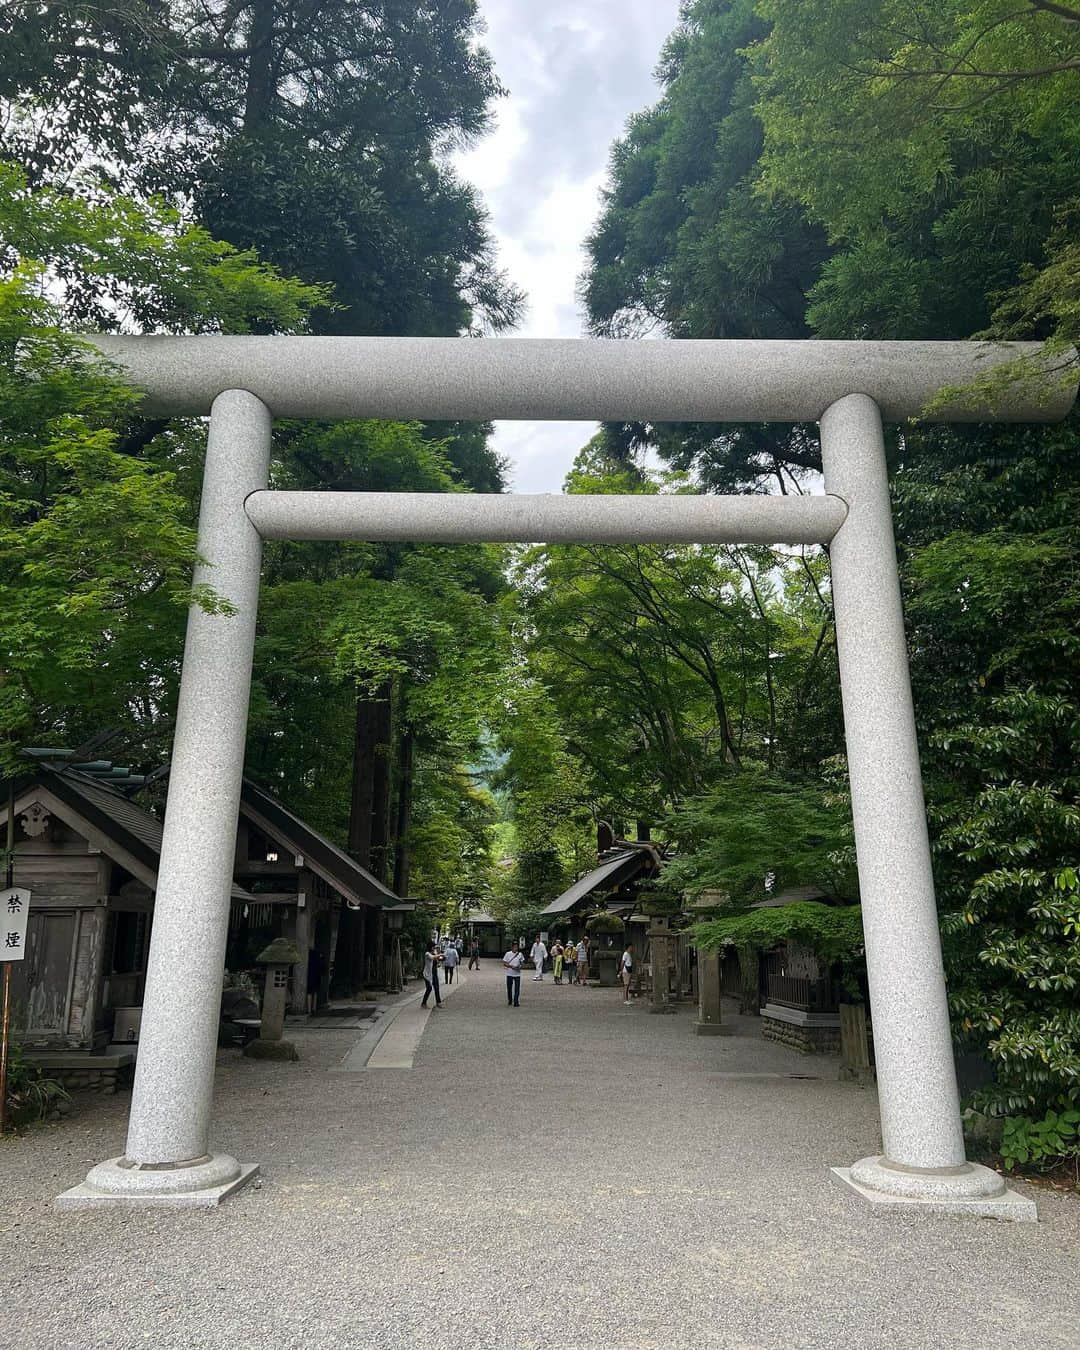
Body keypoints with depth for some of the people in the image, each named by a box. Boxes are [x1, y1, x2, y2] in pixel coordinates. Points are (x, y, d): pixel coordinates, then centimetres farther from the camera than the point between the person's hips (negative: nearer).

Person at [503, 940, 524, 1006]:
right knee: (509, 988, 10)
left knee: (517, 988, -5)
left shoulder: (520, 954, 2)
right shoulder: (508, 954, -2)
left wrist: (520, 966, -13)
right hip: (509, 974, 0)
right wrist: (510, 966, -18)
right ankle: (510, 1000, 27)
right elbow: (504, 963, -3)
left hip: (517, 974, 0)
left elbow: (522, 963, 9)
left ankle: (516, 1002, -1)